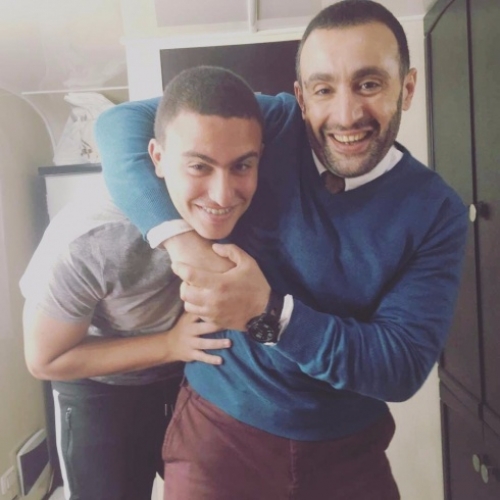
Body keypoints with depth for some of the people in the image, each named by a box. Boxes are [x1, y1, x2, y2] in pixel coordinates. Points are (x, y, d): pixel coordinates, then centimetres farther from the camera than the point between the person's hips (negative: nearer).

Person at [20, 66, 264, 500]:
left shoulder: (256, 210, -24)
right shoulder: (87, 242, -36)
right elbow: (46, 360, -20)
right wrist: (171, 344, -29)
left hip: (200, 376, 4)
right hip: (101, 389, -3)